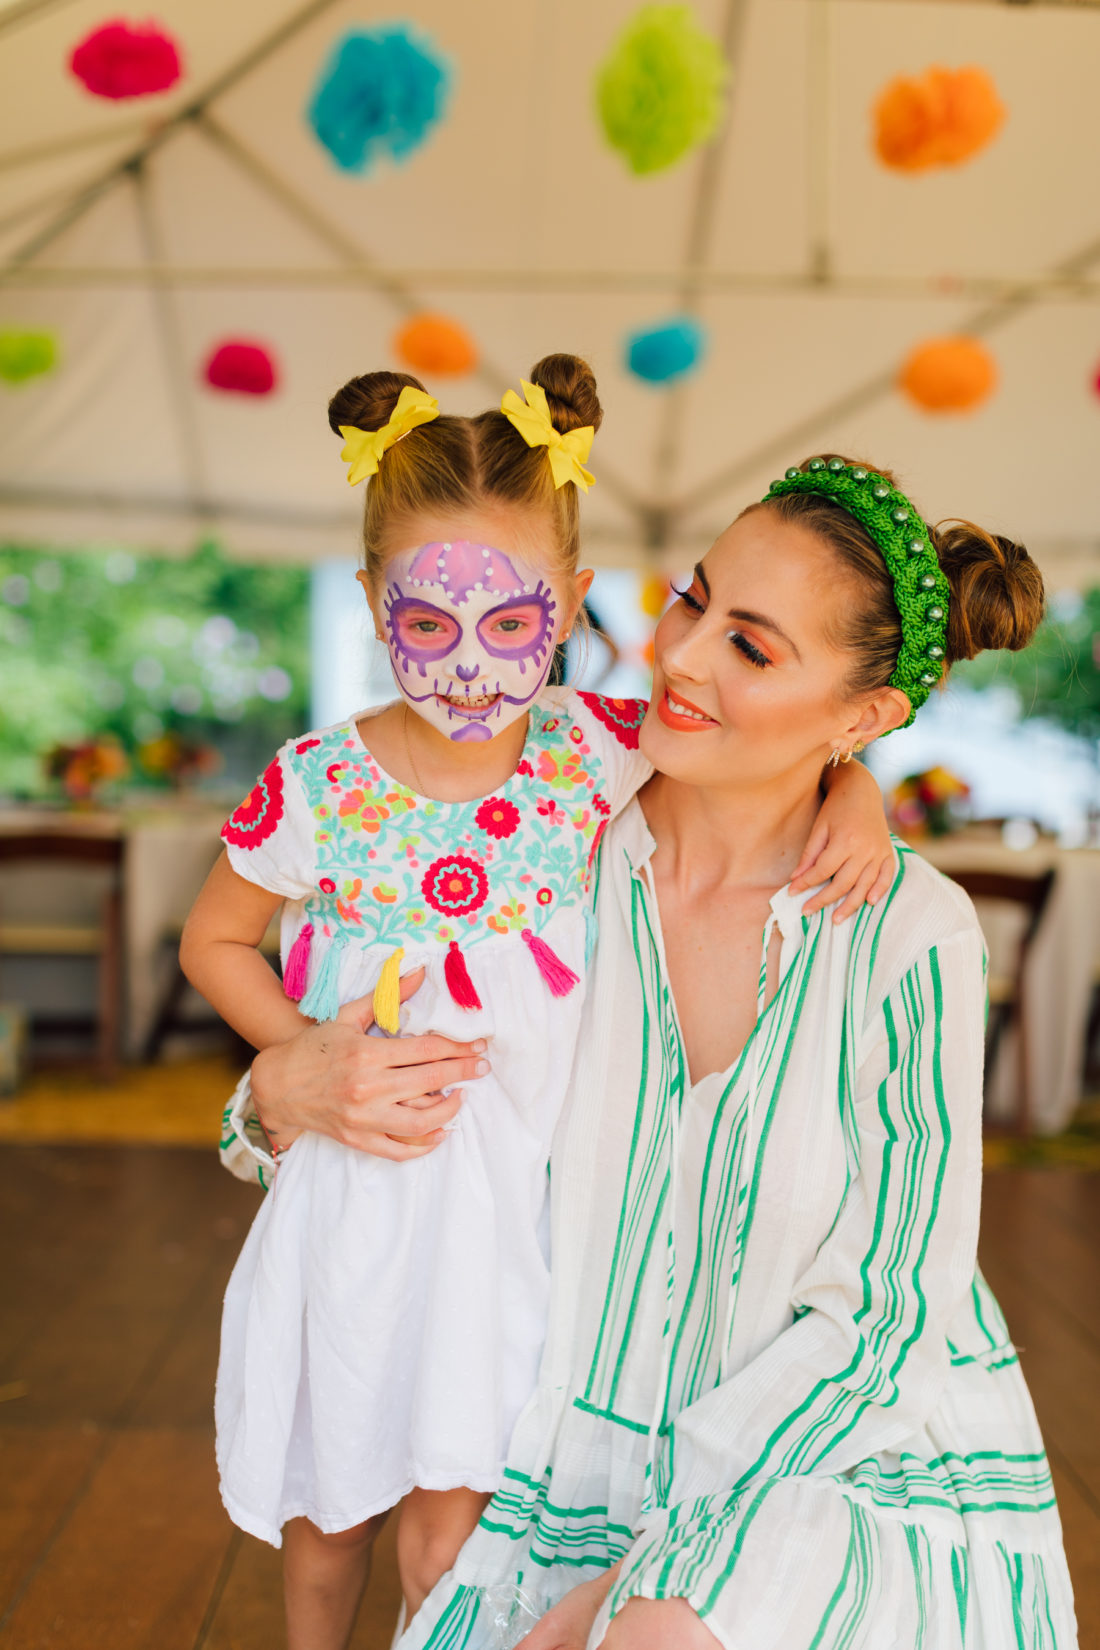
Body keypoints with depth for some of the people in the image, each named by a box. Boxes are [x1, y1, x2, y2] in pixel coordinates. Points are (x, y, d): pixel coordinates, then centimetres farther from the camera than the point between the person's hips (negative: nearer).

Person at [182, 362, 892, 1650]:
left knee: (450, 1516, 8)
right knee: (325, 1511, 20)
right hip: (359, 1186, 0)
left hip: (517, 1181, 0)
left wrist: (849, 797, -19)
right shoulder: (316, 790, -15)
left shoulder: (591, 752, -12)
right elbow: (214, 940, 1)